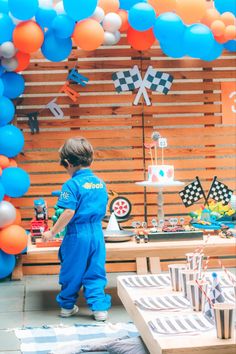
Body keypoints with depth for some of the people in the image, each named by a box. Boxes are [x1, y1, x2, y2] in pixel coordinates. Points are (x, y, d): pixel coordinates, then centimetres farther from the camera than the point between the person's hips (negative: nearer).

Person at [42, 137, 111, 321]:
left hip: (77, 235, -5)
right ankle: (100, 308, 6)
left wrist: (52, 232, -9)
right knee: (95, 273, 10)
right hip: (97, 233, 5)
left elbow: (69, 213, -18)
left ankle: (67, 306, 26)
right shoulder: (100, 183, 8)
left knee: (71, 272, 11)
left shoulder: (72, 185, -13)